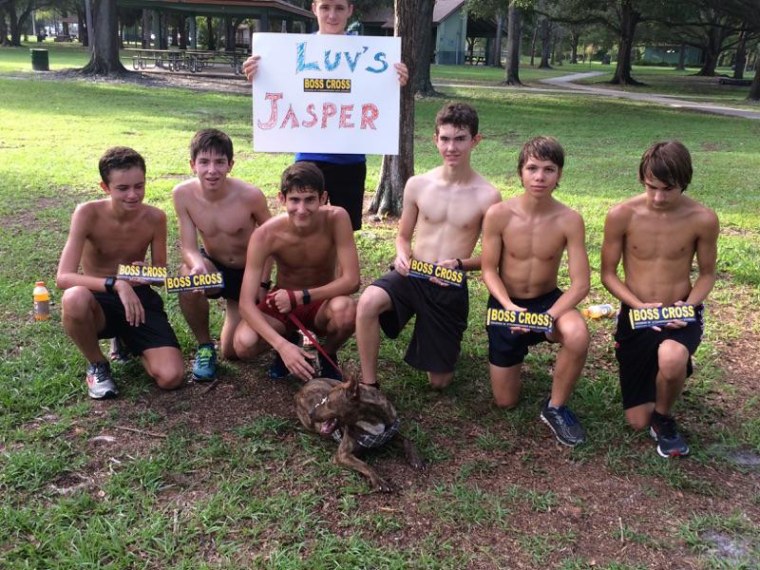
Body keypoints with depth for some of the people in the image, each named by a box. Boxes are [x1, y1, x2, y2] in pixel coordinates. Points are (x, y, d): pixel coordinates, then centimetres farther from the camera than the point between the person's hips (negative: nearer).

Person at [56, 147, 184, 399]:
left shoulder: (155, 218, -10)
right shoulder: (88, 213, -19)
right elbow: (63, 277, -27)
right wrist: (116, 284, -42)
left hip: (139, 298, 2)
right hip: (98, 300, -2)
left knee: (170, 378, -18)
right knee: (75, 298, -41)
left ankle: (126, 340, 18)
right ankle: (97, 365, -8)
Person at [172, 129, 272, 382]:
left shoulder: (250, 195, -27)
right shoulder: (183, 194, -20)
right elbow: (189, 247, -19)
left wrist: (263, 284, -12)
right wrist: (198, 266, -42)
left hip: (249, 274, -1)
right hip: (213, 268, 1)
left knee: (233, 351, 0)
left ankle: (238, 312, 37)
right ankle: (204, 346, -8)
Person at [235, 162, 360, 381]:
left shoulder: (337, 219, -24)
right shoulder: (265, 235, -25)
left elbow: (351, 281, -24)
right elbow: (246, 303, -28)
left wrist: (300, 296, -29)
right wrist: (282, 345, -42)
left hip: (322, 303, 0)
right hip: (283, 303, 1)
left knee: (346, 310, -36)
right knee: (244, 344, -28)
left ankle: (327, 356, 0)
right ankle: (290, 340, 8)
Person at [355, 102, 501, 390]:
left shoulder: (487, 196, -9)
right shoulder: (417, 185, -2)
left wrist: (460, 264, -21)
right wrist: (402, 256, -12)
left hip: (450, 287, -1)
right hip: (410, 276, 1)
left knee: (439, 381, 8)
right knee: (367, 303, -35)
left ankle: (444, 343, 43)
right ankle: (369, 385, -16)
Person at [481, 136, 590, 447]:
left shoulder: (569, 220, -18)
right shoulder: (498, 214, -18)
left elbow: (580, 284, -17)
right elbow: (489, 270, -9)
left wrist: (548, 317, -31)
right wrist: (509, 307, -25)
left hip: (548, 300, 0)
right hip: (506, 304, 0)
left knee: (578, 336, -37)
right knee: (505, 402, 6)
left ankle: (555, 408, -10)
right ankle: (516, 354, 40)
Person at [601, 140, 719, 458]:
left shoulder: (702, 219, -12)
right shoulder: (621, 215, -14)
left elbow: (707, 274, 2)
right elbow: (607, 274, -4)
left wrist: (689, 306, -17)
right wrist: (640, 306, -19)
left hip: (680, 316, -1)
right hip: (635, 316, 1)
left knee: (671, 360, -40)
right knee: (638, 422, 4)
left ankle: (663, 418, -4)